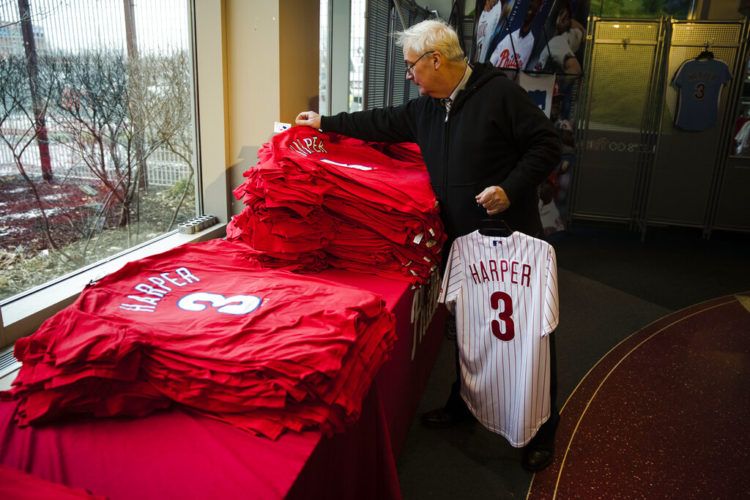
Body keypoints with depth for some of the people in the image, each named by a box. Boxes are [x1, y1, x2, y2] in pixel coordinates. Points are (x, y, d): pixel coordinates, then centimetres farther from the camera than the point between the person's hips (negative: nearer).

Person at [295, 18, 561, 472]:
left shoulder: (500, 93, -13)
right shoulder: (425, 108, 9)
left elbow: (547, 145, -12)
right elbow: (384, 123, 20)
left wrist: (511, 189, -23)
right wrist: (326, 123, 25)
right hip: (461, 242, 7)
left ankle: (542, 429, 20)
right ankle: (462, 405, 35)